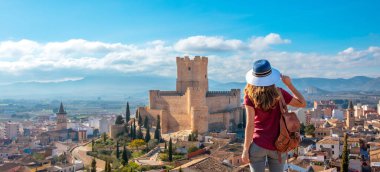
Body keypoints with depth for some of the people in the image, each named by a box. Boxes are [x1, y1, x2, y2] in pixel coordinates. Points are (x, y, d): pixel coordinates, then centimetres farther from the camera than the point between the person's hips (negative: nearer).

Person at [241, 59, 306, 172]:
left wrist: (245, 149, -6)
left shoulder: (250, 96, -11)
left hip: (258, 144, -2)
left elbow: (250, 125, -13)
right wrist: (289, 84, 6)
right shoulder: (279, 94, -6)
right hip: (278, 146, 2)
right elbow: (303, 103, 7)